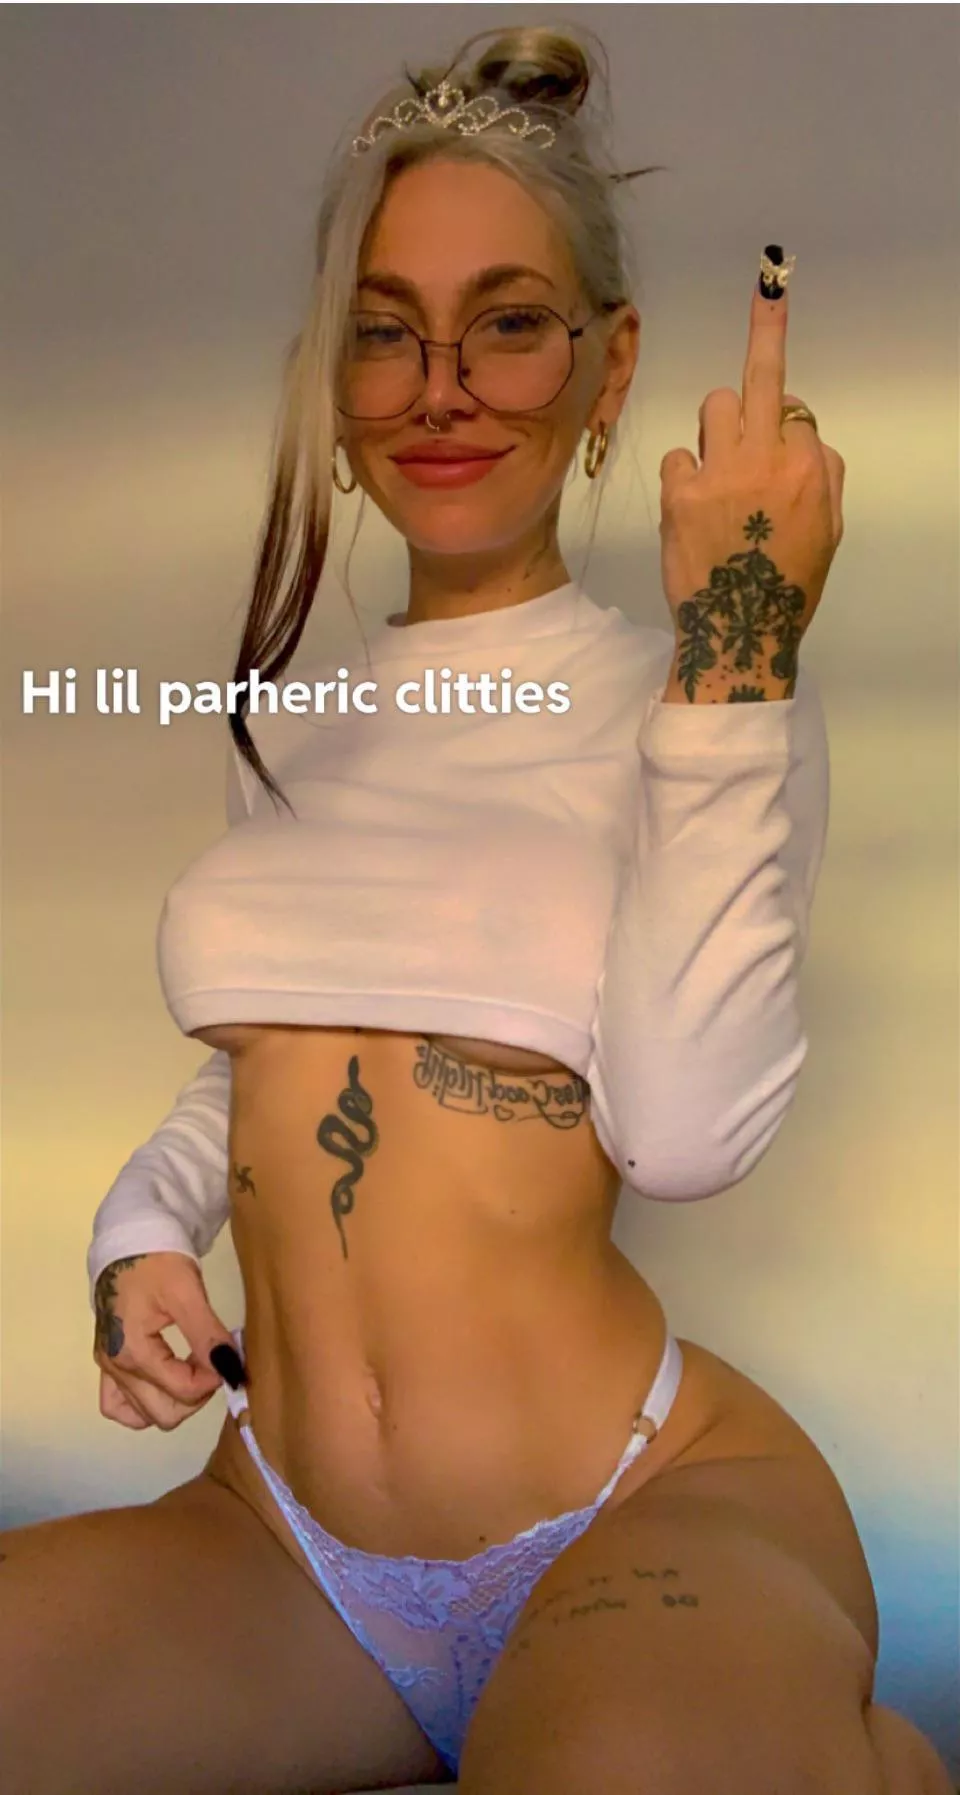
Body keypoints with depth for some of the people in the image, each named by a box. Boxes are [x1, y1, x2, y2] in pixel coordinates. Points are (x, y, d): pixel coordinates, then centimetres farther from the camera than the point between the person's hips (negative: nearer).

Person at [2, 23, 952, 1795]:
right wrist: (142, 1236, 3)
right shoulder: (286, 729, 13)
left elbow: (686, 1131, -18)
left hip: (648, 1512, -5)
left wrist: (734, 667, -20)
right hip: (278, 1537, 6)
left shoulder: (704, 698, -4)